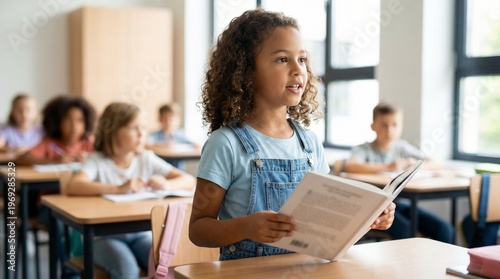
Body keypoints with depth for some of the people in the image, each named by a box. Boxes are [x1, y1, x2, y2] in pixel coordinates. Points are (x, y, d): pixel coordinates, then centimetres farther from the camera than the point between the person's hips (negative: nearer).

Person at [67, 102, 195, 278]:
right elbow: (73, 187, -26)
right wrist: (119, 188, -35)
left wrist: (166, 184, -21)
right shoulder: (97, 160, -6)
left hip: (141, 234, 3)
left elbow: (189, 181, 1)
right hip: (105, 235, -3)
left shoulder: (147, 159, 4)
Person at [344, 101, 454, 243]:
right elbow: (349, 166, -27)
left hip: (396, 203, 5)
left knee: (444, 229, -13)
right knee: (405, 229, -33)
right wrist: (387, 167, -30)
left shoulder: (403, 148, 11)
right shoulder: (364, 149, -3)